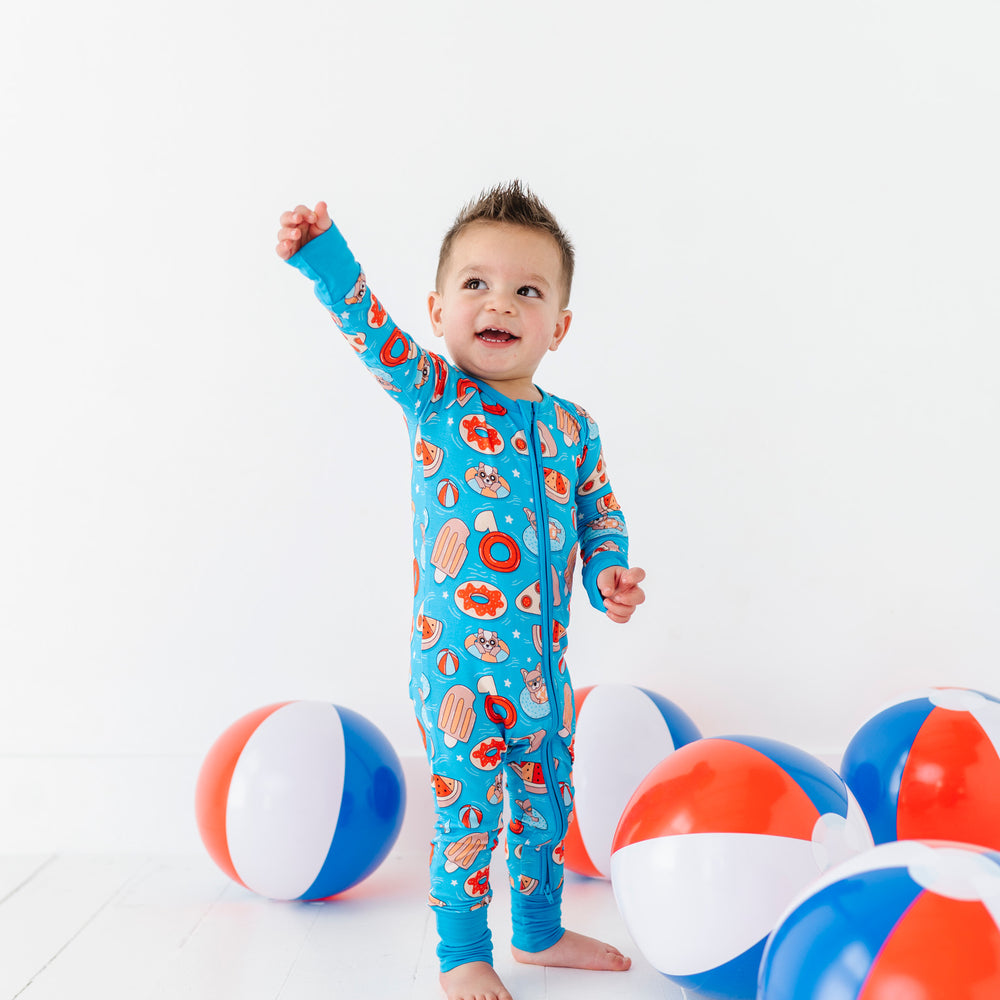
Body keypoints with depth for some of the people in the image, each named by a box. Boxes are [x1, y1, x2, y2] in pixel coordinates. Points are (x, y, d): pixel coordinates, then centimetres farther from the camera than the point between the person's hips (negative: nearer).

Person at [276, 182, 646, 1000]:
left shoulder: (572, 427, 5)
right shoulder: (435, 397, -6)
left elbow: (602, 513, 14)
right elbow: (371, 328, -21)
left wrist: (609, 572, -4)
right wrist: (323, 253, -34)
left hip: (543, 658, 5)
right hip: (458, 656, -5)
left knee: (547, 799, 18)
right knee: (468, 808, 3)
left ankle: (541, 932, 40)